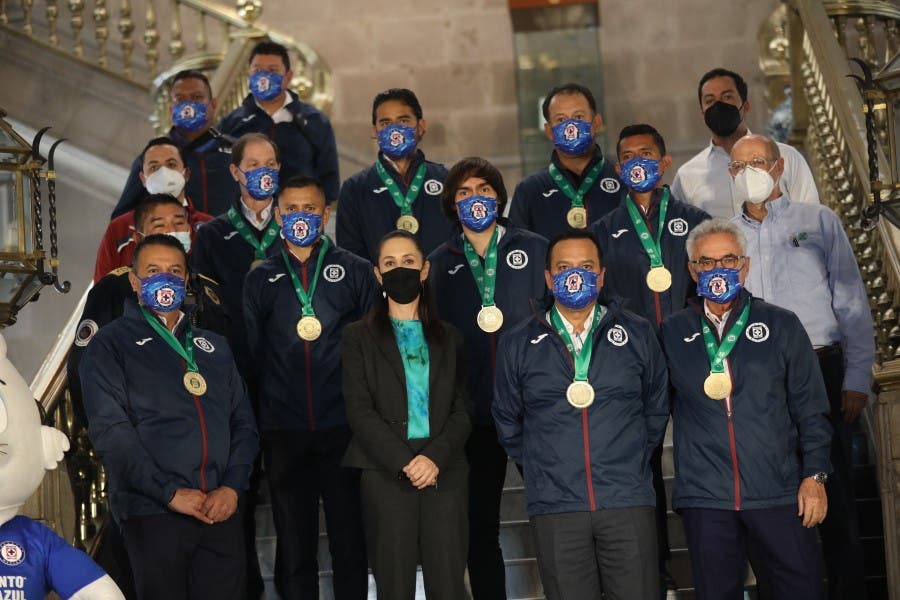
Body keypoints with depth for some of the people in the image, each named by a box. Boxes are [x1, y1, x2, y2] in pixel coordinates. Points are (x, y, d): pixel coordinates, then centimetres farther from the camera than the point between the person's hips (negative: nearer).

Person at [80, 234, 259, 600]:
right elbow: (110, 429, -9)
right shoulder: (110, 345, 3)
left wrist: (232, 487, -3)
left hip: (220, 510, 4)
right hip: (152, 513, -4)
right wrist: (170, 492, -15)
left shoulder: (213, 346, 19)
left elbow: (243, 422, 14)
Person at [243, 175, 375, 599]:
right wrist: (256, 423, 4)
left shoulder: (355, 272, 5)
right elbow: (251, 354, 9)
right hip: (283, 432, 1)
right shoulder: (260, 280, 9)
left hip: (343, 427, -1)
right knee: (294, 545, 8)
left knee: (350, 539, 4)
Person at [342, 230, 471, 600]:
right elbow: (359, 410, -2)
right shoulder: (360, 336, 8)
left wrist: (434, 457, -11)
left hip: (445, 474, 2)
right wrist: (405, 462, -13)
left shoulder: (448, 338, 16)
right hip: (385, 475, -2)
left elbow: (461, 411, 8)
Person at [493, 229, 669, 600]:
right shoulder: (518, 345, 7)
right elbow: (508, 423, 16)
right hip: (555, 508, 0)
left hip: (628, 501, 0)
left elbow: (656, 410, 16)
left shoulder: (637, 334, 7)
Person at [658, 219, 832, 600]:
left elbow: (810, 408, 6)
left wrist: (815, 475, -1)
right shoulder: (672, 333, 10)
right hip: (704, 496, 1)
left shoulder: (781, 326, 8)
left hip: (779, 493, 0)